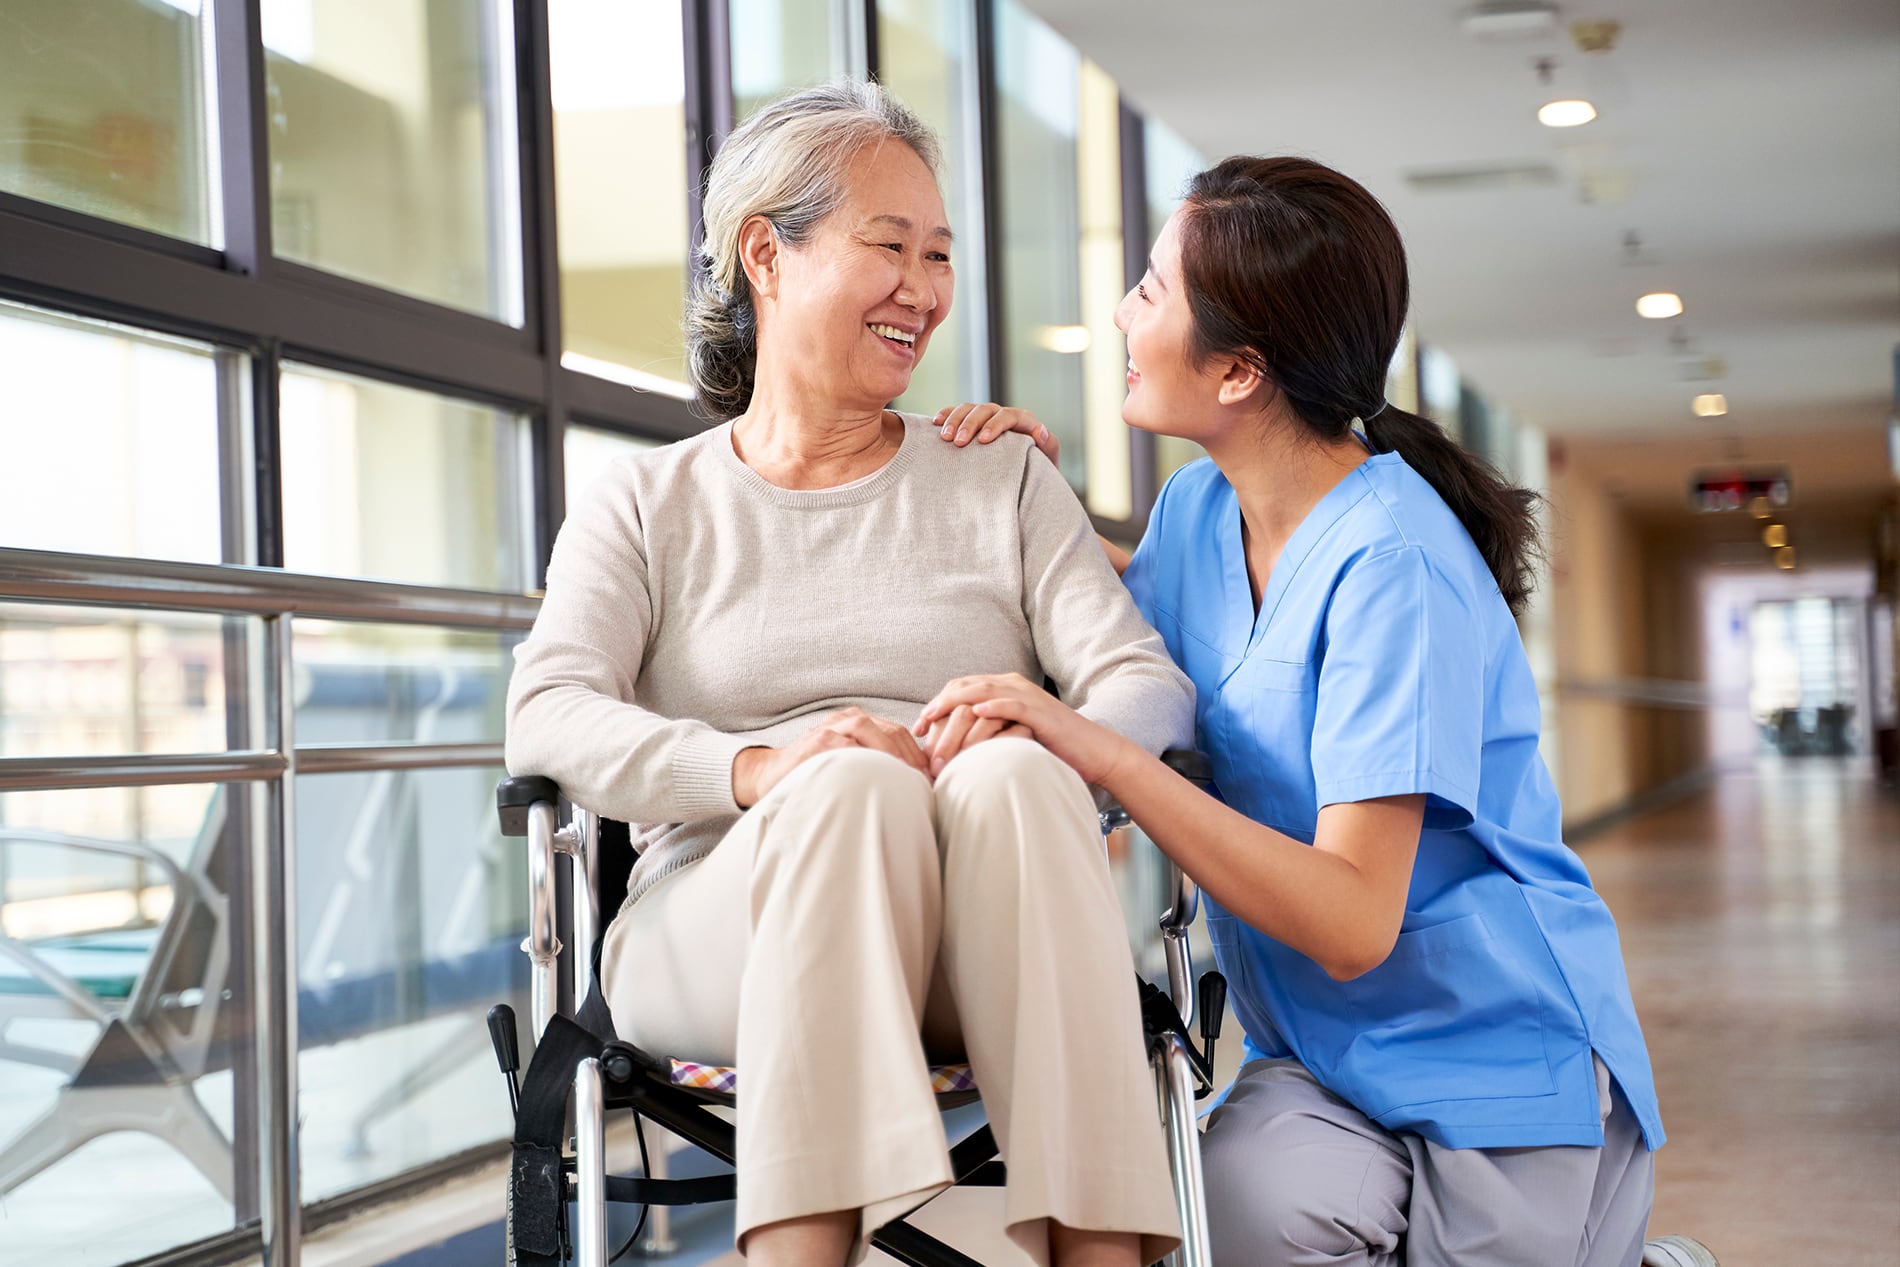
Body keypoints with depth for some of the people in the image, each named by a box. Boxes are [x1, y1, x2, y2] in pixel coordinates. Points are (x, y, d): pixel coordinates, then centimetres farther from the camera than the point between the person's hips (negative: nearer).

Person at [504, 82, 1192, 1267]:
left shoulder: (1004, 481, 19)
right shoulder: (647, 502, 15)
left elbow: (1152, 689, 5)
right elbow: (546, 716, -3)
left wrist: (1042, 737, -20)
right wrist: (755, 767, -23)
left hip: (986, 963, 1)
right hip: (720, 937, -1)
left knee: (1010, 774, -32)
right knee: (854, 781, -33)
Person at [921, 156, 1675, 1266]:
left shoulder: (1392, 567, -20)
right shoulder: (1200, 508, 3)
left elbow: (1353, 922, -25)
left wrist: (1101, 755, -31)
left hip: (1498, 1058, -4)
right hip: (1321, 1052, 4)